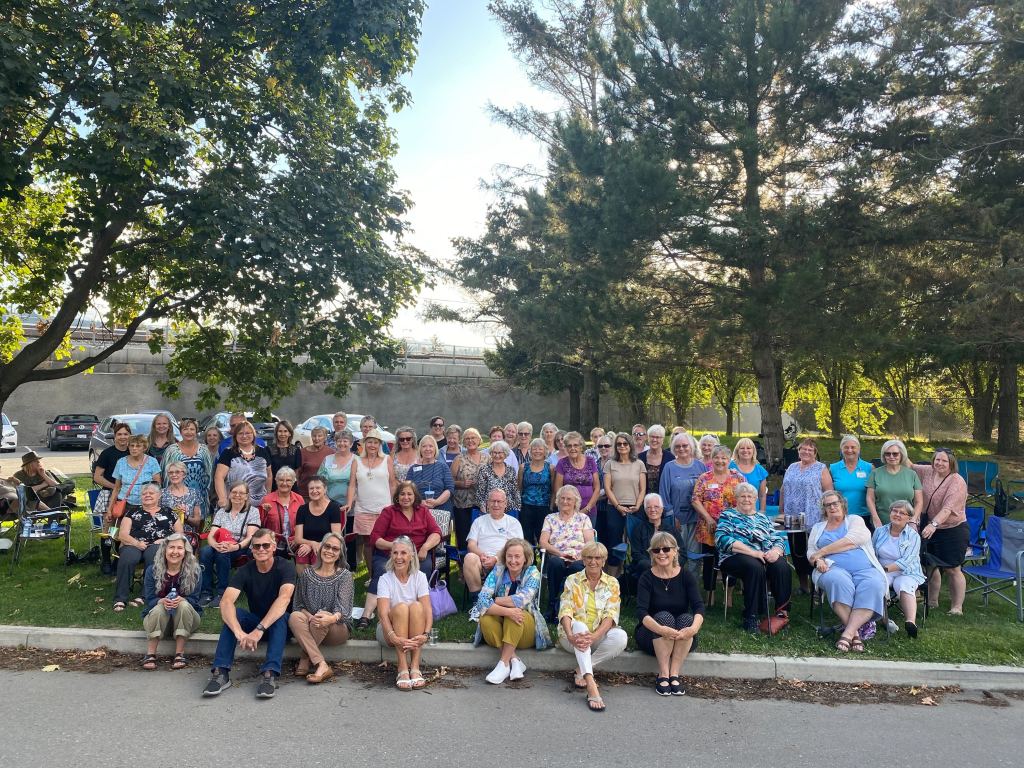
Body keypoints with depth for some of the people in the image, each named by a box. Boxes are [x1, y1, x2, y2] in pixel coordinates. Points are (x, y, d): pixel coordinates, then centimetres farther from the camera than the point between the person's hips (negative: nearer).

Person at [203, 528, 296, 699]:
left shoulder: (285, 566, -17)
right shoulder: (245, 571, -10)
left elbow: (284, 598, -34)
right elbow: (226, 602, -26)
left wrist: (259, 630, -47)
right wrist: (239, 632, -45)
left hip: (281, 626, -3)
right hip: (255, 621, 3)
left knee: (280, 616, -35)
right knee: (233, 613, -25)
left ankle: (270, 674, -42)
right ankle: (221, 672, -30)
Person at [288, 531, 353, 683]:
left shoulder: (345, 575, -1)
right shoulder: (307, 574, 7)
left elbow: (343, 607, -15)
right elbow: (298, 605, 4)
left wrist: (332, 618, -39)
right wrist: (309, 616, -19)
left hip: (337, 629, -2)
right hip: (310, 629, 2)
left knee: (322, 619, -34)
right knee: (294, 616, -28)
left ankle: (305, 661, -17)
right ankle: (322, 666, -35)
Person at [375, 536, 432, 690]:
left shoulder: (419, 577, -3)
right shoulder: (385, 579, -8)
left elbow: (427, 609, -14)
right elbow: (383, 613, -21)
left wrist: (426, 634, -32)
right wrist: (394, 637, -38)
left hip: (414, 632, 1)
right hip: (390, 630, -1)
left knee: (416, 606, -30)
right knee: (401, 607, -31)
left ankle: (415, 667, -32)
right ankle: (402, 669, -35)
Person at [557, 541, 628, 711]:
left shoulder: (612, 583, 5)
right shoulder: (572, 581, 4)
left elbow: (611, 615, -8)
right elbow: (565, 611, -9)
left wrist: (594, 636, -28)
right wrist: (570, 635, -30)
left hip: (599, 636, 1)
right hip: (575, 636, -1)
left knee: (621, 637, -29)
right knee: (579, 625, -35)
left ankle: (582, 670, -16)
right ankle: (591, 685, -48)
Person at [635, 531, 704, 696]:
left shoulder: (686, 576, -5)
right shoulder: (647, 578, -10)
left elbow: (699, 607, -18)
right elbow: (641, 612, -23)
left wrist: (694, 628, -39)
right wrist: (660, 629, -42)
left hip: (682, 639, 2)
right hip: (651, 636, -2)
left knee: (687, 618, -28)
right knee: (664, 616, -31)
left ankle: (674, 674, -26)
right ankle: (663, 674, -28)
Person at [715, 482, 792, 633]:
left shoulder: (763, 519, 25)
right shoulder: (728, 515, 10)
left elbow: (779, 540, 15)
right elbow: (723, 539, -8)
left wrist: (775, 551, -12)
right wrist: (754, 552, -17)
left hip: (766, 557, 4)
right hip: (736, 557, -4)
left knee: (782, 567, -28)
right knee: (755, 567, -35)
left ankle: (782, 612, -21)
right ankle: (750, 618, -28)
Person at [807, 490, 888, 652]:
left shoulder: (855, 520, 17)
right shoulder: (818, 528, 26)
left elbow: (851, 540, -3)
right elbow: (810, 552, 18)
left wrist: (821, 552, -2)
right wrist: (817, 561, -7)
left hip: (865, 568, 0)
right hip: (834, 568, 0)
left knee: (874, 586, -34)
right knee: (839, 582, -37)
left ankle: (847, 633, -36)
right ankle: (855, 632, -30)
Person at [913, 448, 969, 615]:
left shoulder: (957, 482, -17)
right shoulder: (927, 472, 1)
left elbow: (948, 508, -28)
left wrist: (934, 524, -40)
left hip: (953, 530, -6)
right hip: (929, 528, 6)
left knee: (952, 570, 2)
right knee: (931, 566, 15)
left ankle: (957, 607, 13)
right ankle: (932, 601, 29)